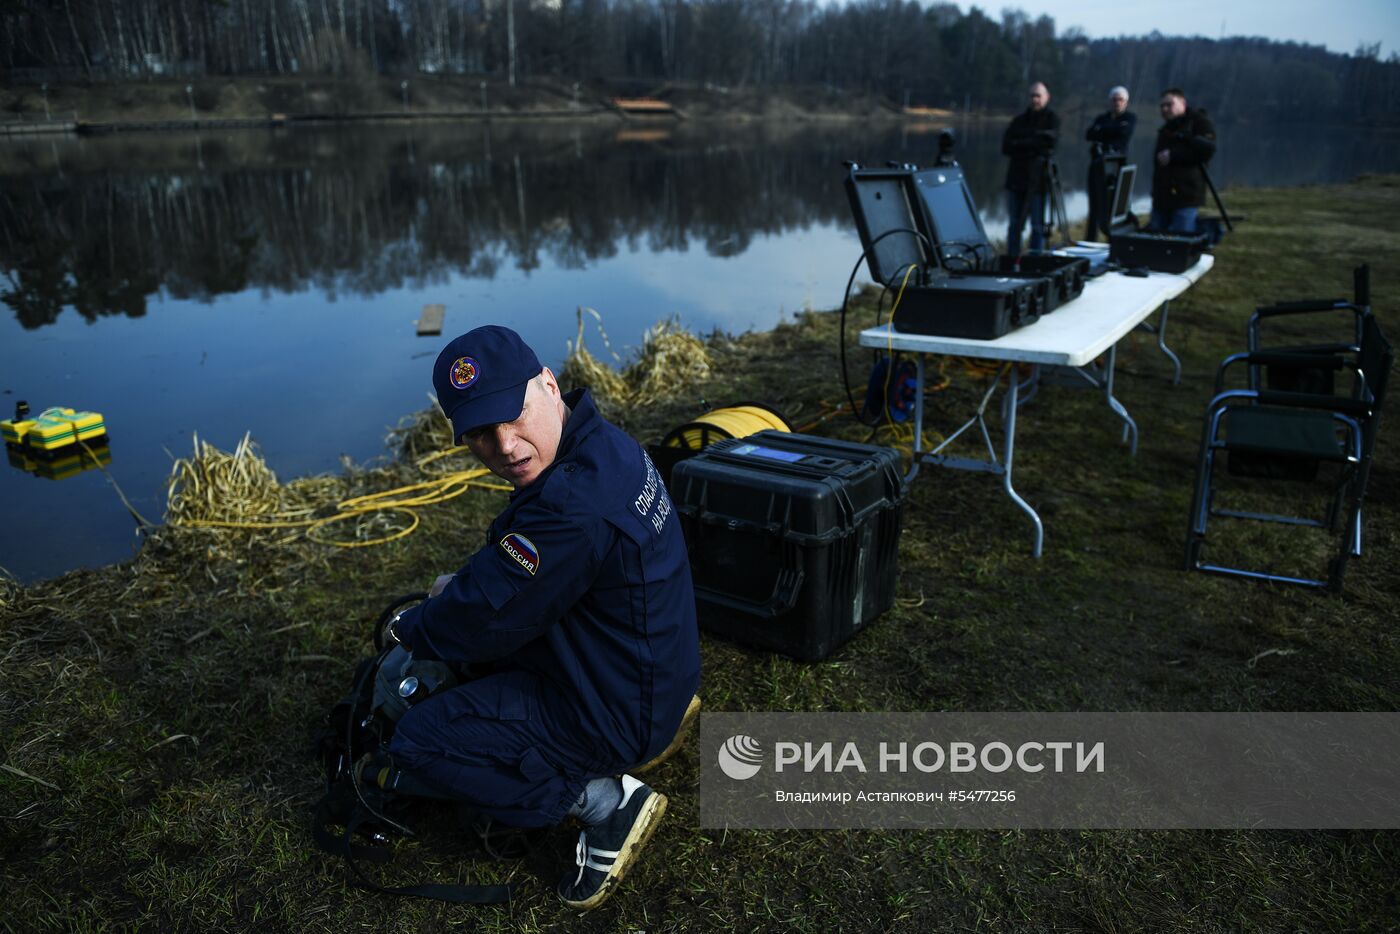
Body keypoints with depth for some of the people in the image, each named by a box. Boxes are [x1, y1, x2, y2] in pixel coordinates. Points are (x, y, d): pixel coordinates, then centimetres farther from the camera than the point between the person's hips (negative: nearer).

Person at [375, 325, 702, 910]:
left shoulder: (574, 506, -34)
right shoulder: (601, 444, -2)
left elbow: (482, 621, -21)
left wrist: (406, 630, -2)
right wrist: (465, 586, 7)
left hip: (617, 713, -9)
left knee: (416, 747, -7)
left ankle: (607, 803, -2)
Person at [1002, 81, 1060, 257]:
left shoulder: (1052, 118, 5)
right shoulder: (1020, 119, 14)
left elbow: (1050, 139, -12)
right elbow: (1005, 146, 2)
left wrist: (1020, 144, -7)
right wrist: (1034, 145, -8)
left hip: (1039, 180, -3)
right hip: (1017, 178, 4)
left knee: (1038, 226, -4)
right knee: (1014, 225, 6)